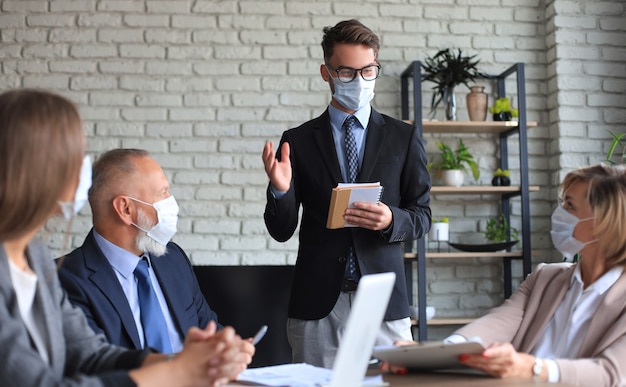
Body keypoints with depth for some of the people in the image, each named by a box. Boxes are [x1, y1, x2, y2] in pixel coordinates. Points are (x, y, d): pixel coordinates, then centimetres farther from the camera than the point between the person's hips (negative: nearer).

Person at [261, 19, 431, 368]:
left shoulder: (404, 138, 6)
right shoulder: (298, 141, 5)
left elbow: (422, 217, 7)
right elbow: (282, 230, 4)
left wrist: (391, 220, -14)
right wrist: (281, 189, -17)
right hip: (317, 301, 0)